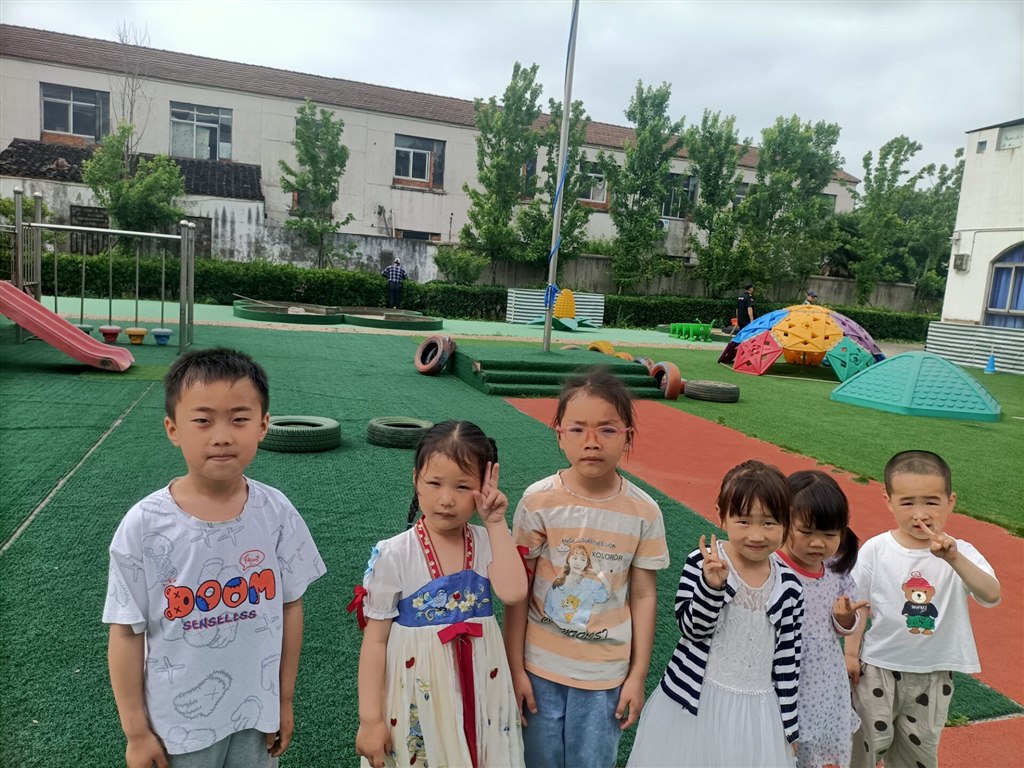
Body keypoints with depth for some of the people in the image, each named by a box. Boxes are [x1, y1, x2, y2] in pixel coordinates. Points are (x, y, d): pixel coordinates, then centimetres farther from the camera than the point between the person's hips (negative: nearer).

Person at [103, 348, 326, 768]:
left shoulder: (276, 513, -13)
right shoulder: (144, 526, -18)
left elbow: (290, 606, -3)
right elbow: (127, 632, -9)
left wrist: (284, 700, 5)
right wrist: (137, 732, -3)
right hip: (178, 723, -1)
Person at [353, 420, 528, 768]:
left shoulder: (487, 542, -6)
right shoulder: (394, 555, -14)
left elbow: (513, 592, -25)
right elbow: (376, 639, -9)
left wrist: (496, 522, -20)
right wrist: (370, 717, -8)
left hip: (478, 692, 3)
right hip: (417, 697, -2)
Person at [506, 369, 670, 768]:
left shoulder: (644, 511, -11)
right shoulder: (539, 501, -15)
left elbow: (643, 596, -2)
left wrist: (638, 675, 2)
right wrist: (515, 668, -4)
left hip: (607, 674, 1)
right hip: (540, 667, 0)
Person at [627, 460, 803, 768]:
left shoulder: (789, 586, -4)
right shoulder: (702, 563, -14)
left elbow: (787, 658, 3)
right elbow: (692, 628, -15)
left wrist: (788, 726, 8)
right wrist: (712, 584, -31)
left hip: (757, 710, 2)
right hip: (693, 701, -2)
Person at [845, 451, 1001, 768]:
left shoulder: (960, 553, -12)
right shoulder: (875, 549, -13)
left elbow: (991, 596, -29)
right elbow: (858, 606, -2)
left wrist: (953, 558, -43)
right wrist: (850, 653, 0)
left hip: (934, 672, 1)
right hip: (878, 666, -1)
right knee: (869, 740, 11)